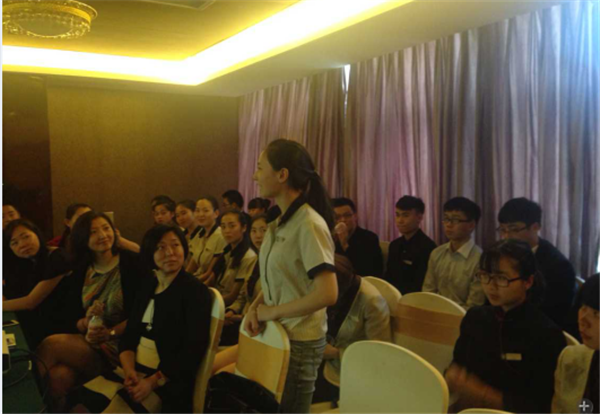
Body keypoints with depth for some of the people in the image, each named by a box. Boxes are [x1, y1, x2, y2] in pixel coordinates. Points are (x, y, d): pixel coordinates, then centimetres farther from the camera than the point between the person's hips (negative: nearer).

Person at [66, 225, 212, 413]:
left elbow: (194, 350, -15)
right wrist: (129, 370, -10)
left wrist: (153, 382, -20)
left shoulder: (196, 291, -10)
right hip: (134, 370, 6)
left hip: (167, 380, -6)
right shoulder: (148, 285, 11)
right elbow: (130, 334, 7)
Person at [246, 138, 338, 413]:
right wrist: (255, 307, -3)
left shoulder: (309, 224, -21)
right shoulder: (280, 223, 6)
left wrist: (272, 312, -19)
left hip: (299, 342, -8)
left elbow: (327, 294, -29)